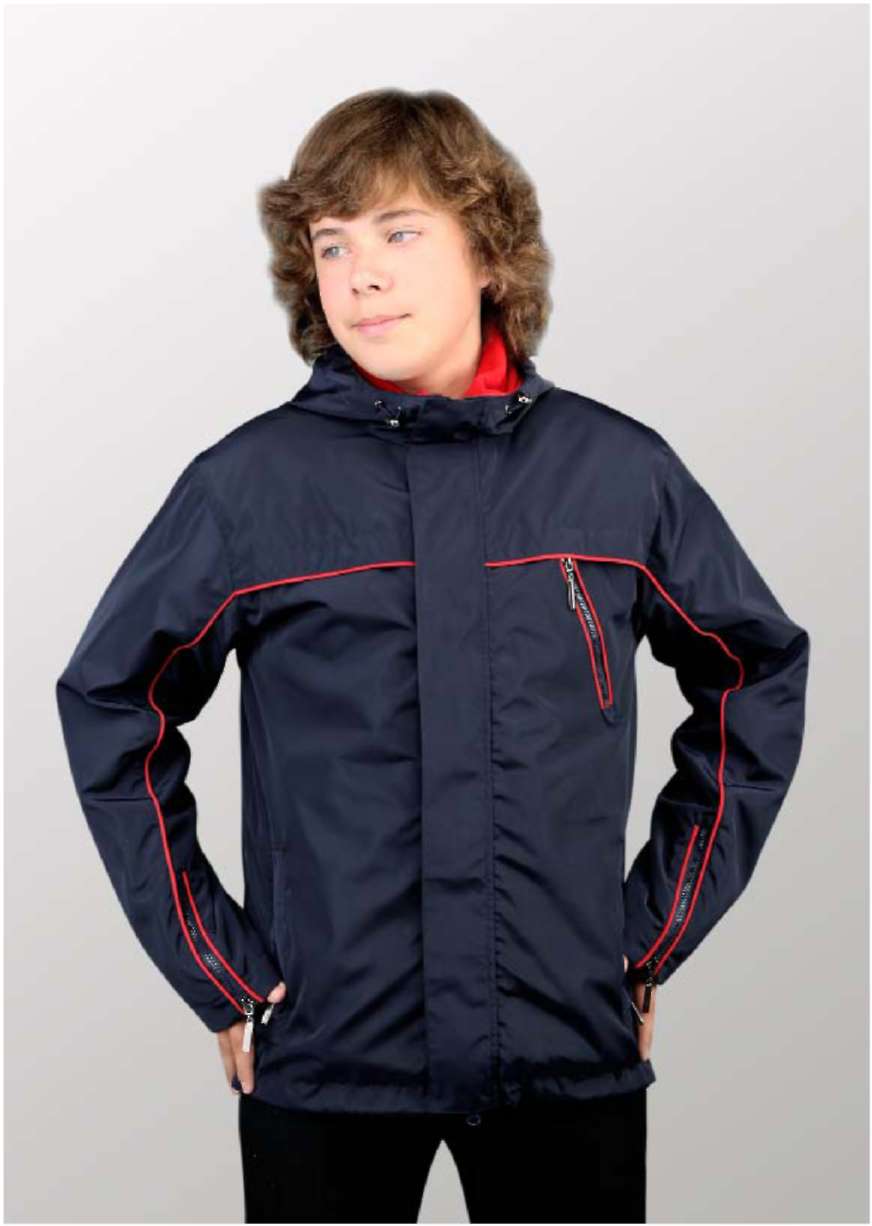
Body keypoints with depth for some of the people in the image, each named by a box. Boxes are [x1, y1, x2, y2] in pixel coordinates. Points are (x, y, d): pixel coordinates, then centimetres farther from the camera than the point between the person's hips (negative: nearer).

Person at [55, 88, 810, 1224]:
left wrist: (660, 931, 7)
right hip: (325, 1051, -1)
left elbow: (759, 674, 11)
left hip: (576, 1046, 2)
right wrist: (216, 968, 0)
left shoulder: (620, 469, -1)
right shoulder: (248, 482, -5)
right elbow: (109, 705, 4)